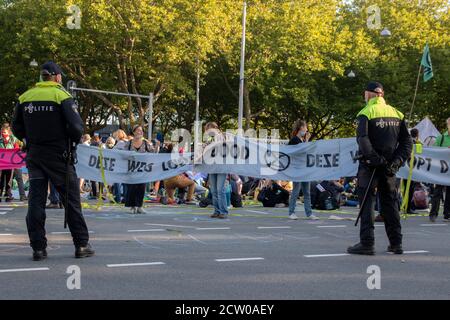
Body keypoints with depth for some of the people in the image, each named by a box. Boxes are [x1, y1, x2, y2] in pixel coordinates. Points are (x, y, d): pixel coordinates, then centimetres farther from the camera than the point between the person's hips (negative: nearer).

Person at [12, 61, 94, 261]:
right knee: (72, 200, 5)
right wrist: (71, 143, 3)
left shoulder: (25, 97, 5)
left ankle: (38, 248, 3)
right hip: (59, 157, -3)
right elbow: (77, 127, -15)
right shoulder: (61, 96, -8)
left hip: (34, 155, 4)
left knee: (36, 201, 6)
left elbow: (17, 128, 9)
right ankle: (81, 245, 8)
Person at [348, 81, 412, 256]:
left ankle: (367, 243, -5)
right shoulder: (397, 113, 10)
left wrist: (374, 158, -20)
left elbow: (362, 139, -22)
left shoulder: (366, 113, -7)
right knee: (390, 202, 13)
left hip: (370, 165, -5)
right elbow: (407, 141, 6)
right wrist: (398, 160, 0)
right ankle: (396, 243, 16)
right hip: (390, 166, 5)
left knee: (366, 202, 0)